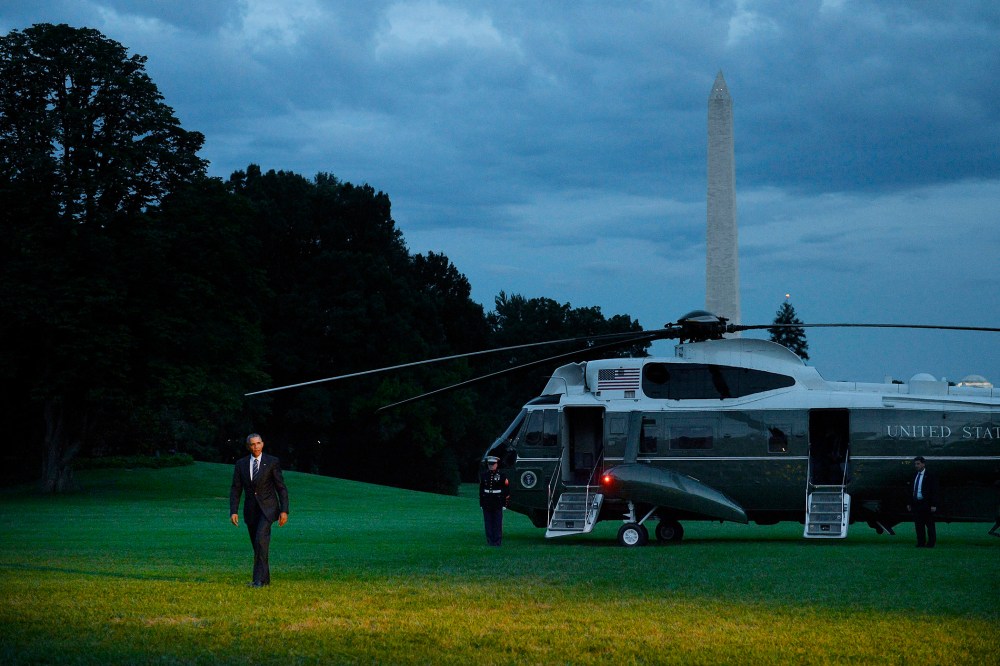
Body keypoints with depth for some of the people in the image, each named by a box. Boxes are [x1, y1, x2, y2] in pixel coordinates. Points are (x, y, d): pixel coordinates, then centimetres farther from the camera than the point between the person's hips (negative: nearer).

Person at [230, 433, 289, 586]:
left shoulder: (272, 462, -3)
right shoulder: (241, 464, 5)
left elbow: (281, 488, -2)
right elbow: (235, 489, 5)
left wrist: (284, 510, -8)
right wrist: (233, 511, -5)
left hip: (267, 508, -4)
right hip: (250, 509, 4)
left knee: (261, 540, -21)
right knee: (257, 545, 8)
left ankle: (259, 578, -21)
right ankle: (265, 578, 21)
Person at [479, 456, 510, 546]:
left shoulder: (502, 476, -2)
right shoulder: (483, 476, 8)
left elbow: (507, 491, 0)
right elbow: (481, 490, 13)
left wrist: (505, 504, -4)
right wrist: (481, 504, 11)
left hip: (498, 504, -3)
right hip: (487, 504, 3)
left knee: (498, 524, -1)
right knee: (488, 524, 4)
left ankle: (497, 541, 4)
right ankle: (490, 541, 10)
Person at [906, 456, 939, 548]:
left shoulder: (931, 475, -5)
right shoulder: (915, 476, 15)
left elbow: (934, 491, -8)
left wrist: (933, 505, -14)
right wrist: (910, 503, 14)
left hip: (927, 505, -6)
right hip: (916, 504, 6)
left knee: (930, 525, 0)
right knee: (918, 525, 6)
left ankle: (931, 543, 4)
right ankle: (921, 543, 11)